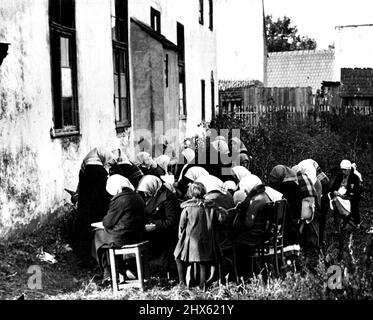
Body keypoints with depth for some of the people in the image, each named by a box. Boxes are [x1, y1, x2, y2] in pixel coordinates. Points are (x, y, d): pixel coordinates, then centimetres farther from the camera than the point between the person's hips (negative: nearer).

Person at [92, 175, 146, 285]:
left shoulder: (118, 200, -17)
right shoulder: (138, 198, 6)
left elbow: (107, 223, -11)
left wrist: (104, 220, 12)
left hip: (121, 239, -8)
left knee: (98, 235, 17)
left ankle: (107, 273, 20)